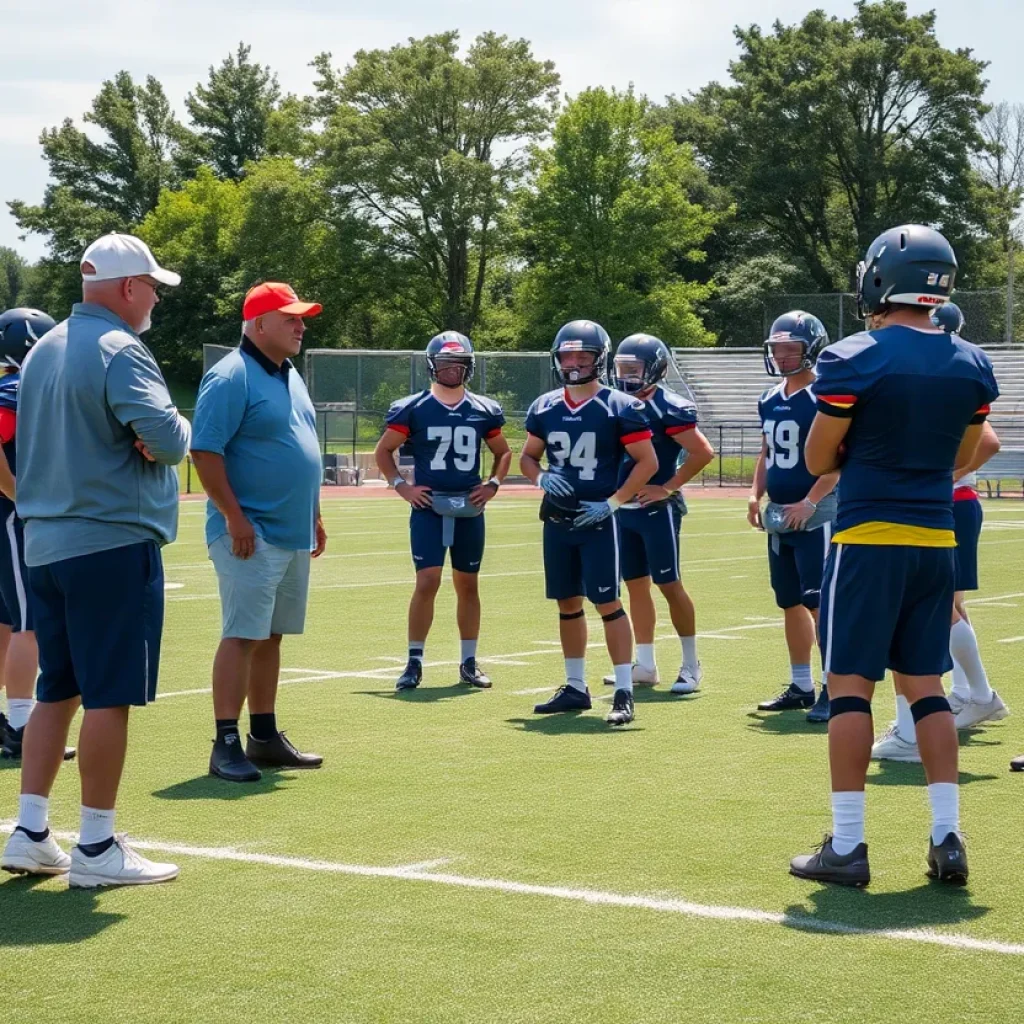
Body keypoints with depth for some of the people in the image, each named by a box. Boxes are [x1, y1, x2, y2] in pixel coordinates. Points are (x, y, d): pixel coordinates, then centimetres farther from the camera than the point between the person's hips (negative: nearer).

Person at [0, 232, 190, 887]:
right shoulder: (120, 350, -12)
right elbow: (167, 438, -23)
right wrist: (178, 428, -1)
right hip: (115, 542, -8)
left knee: (57, 690, 14)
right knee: (110, 694, -3)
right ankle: (97, 849, 1)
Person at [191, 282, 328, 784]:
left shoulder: (290, 377, 16)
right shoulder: (232, 377, -13)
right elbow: (204, 451, -18)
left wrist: (315, 516, 20)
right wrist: (234, 517, -22)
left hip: (294, 534, 9)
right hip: (252, 535, -9)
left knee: (270, 636, 13)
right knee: (242, 636, -9)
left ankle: (265, 737, 20)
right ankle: (226, 745, -7)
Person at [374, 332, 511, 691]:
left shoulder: (484, 411, 5)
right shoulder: (413, 409, -2)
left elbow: (503, 452, 19)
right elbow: (383, 451, 6)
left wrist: (493, 484, 3)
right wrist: (401, 486, -6)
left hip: (469, 508, 3)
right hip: (428, 505, -3)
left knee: (467, 584, 9)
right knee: (427, 582, -10)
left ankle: (468, 663, 18)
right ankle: (414, 662, -1)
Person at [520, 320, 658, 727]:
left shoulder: (620, 408, -7)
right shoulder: (544, 407, 7)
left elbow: (647, 462, -6)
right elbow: (527, 457, 18)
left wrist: (613, 502, -14)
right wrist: (541, 478, -5)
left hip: (598, 520, -5)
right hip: (557, 520, 5)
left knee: (607, 602, -8)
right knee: (568, 604, 12)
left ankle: (624, 693, -6)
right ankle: (575, 688, 23)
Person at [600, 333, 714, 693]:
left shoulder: (667, 409, -14)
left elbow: (703, 452, -19)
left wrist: (668, 488, -16)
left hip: (657, 509, -8)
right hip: (624, 509, 8)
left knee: (669, 584, -3)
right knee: (636, 584, 10)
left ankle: (691, 664, 8)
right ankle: (645, 665, 17)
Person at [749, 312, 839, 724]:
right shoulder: (770, 400, 13)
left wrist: (810, 502, -22)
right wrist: (756, 494, 7)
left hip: (817, 515, -8)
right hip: (779, 515, 8)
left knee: (820, 603, -11)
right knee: (791, 603, 13)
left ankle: (833, 689, -8)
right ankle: (801, 686, 21)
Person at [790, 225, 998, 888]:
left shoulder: (855, 361, -12)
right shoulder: (972, 366, 5)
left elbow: (818, 460, -3)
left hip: (869, 539, -5)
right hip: (937, 540, 5)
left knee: (851, 685, 1)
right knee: (925, 685, 12)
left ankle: (847, 846, 2)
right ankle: (948, 838, 9)